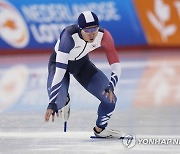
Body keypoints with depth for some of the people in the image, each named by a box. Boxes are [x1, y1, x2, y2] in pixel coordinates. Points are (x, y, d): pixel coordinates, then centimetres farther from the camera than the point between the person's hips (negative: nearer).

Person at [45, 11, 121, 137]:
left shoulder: (104, 36, -29)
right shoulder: (69, 37, -41)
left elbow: (116, 65, -22)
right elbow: (59, 72, -43)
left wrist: (110, 88, -40)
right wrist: (52, 105, -46)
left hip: (82, 63, 3)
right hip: (59, 62, -3)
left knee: (110, 98, -8)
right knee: (58, 104, -23)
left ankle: (100, 129, 22)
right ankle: (64, 100, 17)